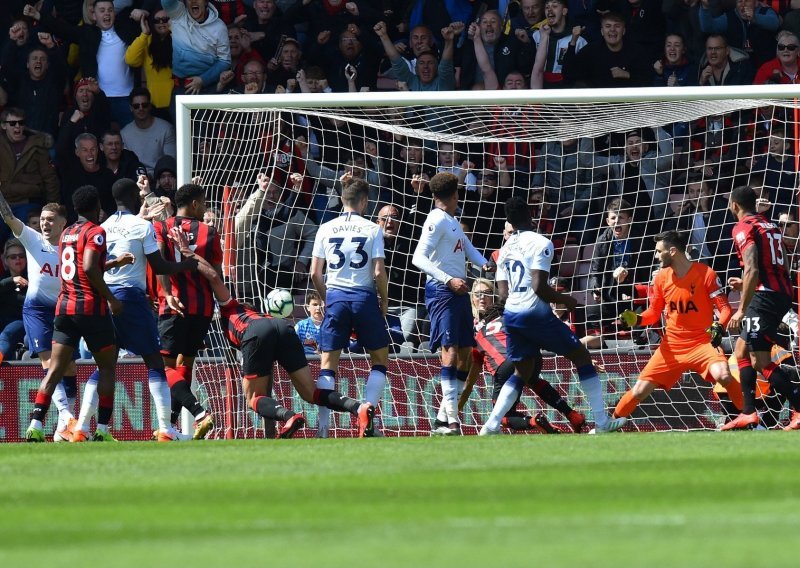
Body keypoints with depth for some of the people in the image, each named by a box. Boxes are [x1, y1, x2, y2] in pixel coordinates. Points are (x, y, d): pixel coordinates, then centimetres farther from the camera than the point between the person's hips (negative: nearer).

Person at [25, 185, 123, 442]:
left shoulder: (66, 234, 15)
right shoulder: (95, 232, -8)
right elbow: (90, 268, -22)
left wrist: (114, 263, 35)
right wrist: (111, 298, -14)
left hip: (64, 306, 6)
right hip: (91, 307, -6)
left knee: (55, 369, 2)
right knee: (107, 367, 7)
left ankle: (36, 425, -11)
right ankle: (102, 429, 2)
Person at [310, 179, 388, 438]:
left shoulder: (326, 229, 5)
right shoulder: (372, 229, -3)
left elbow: (315, 273, 4)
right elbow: (379, 272, -8)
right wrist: (384, 300, 8)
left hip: (335, 297, 2)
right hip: (364, 297, -2)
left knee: (328, 364, 3)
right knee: (380, 358, 13)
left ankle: (322, 427, -7)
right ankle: (368, 409, -8)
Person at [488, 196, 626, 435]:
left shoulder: (505, 249, 13)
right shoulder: (540, 243, -9)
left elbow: (503, 294, 12)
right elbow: (539, 287, -18)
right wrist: (566, 300, -1)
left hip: (511, 314, 7)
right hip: (535, 314, -7)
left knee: (522, 372, 20)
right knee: (581, 356, 7)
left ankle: (491, 425, 3)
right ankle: (602, 422, 6)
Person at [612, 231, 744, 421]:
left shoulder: (705, 273, -11)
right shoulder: (661, 277, 3)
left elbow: (725, 308, -10)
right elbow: (654, 312, 13)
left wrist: (719, 327, -29)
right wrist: (636, 319, -7)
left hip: (702, 341, -4)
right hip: (671, 346, 4)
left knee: (723, 376, -31)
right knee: (640, 390, -2)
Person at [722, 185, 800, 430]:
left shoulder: (744, 228, -8)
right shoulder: (770, 225, 18)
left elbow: (752, 270, -21)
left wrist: (742, 310, -20)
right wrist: (746, 284, 31)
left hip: (765, 296, -9)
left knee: (760, 361, -10)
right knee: (741, 350, 17)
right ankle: (748, 413, 15)